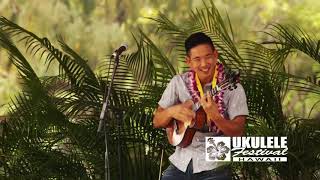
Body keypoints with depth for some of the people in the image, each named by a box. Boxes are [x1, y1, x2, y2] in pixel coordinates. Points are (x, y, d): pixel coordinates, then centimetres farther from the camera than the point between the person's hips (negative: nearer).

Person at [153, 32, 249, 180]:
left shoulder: (232, 89, -5)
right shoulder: (179, 83, 4)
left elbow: (238, 132, -11)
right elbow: (157, 122, 7)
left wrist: (215, 116, -28)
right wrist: (171, 111, -14)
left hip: (213, 168, -3)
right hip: (180, 163, 3)